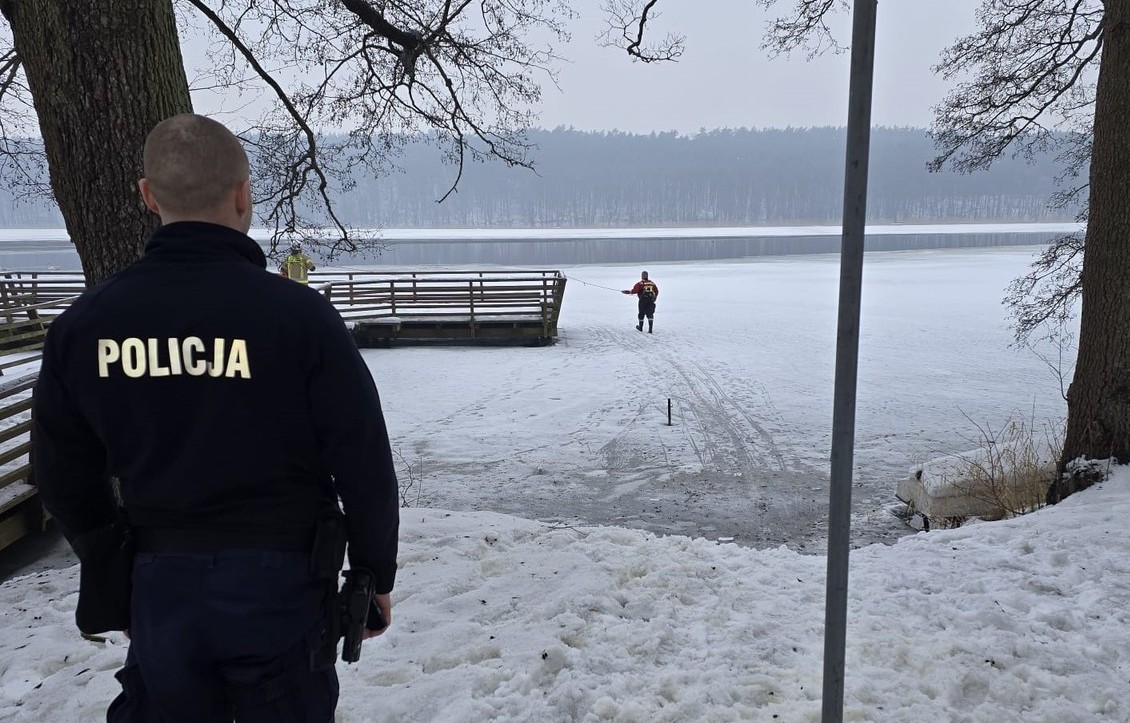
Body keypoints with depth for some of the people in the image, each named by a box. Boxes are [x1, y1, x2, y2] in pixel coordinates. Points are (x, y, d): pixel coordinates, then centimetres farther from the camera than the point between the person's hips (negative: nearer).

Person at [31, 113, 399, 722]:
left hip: (156, 586, 3)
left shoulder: (83, 323, -4)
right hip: (279, 581, -3)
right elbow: (365, 466, -12)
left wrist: (111, 578, 19)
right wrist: (377, 573, 2)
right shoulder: (298, 314, -17)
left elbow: (65, 480, 6)